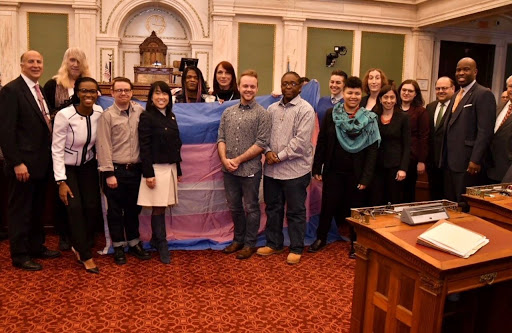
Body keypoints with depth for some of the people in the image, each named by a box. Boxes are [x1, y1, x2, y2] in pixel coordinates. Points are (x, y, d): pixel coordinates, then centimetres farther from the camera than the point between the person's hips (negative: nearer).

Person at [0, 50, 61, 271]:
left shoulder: (41, 90, 13)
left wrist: (49, 157, 7)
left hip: (42, 162, 8)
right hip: (23, 165, -8)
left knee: (37, 209, 18)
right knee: (19, 211, 5)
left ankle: (37, 247, 31)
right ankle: (20, 255, 17)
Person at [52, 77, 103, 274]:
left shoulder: (99, 113, -12)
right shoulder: (64, 115, -23)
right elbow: (57, 149, -18)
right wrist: (61, 182, -19)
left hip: (88, 165, 4)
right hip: (67, 167, -3)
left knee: (93, 207, -2)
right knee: (75, 208, -10)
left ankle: (79, 246, 22)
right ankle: (86, 256, 4)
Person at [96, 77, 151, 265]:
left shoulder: (139, 111, 4)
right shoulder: (107, 116, -5)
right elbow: (103, 146, -8)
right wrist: (109, 173, -11)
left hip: (135, 169, 3)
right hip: (115, 170, -3)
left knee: (133, 209, 15)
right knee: (115, 210, 8)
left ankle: (134, 243, 30)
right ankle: (118, 247, 23)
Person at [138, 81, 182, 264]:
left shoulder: (171, 116, 13)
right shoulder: (147, 117, -6)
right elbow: (144, 147, -11)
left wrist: (178, 170, 15)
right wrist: (148, 173, -16)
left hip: (171, 167, 6)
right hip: (156, 168, -6)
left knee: (162, 206, 8)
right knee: (158, 208, -1)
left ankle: (156, 239, 25)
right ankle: (162, 246, 11)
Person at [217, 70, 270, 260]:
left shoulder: (262, 114, -6)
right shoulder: (228, 112, 9)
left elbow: (261, 143, -12)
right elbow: (221, 138, 7)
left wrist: (238, 160, -13)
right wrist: (224, 159, -10)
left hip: (250, 170, -4)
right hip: (229, 170, 5)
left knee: (250, 208, 7)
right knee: (234, 207, 16)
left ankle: (250, 243, 22)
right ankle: (238, 239, 33)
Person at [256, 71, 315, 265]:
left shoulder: (305, 110, -7)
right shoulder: (272, 108, 12)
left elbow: (301, 141, -15)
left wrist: (279, 157, -13)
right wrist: (268, 152, -7)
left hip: (295, 169, -5)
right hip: (272, 169, 6)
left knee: (295, 212, 6)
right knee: (272, 208, 16)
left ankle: (296, 249, 20)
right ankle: (274, 244, 32)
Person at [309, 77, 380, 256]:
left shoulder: (369, 119, -4)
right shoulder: (331, 114, -1)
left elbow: (372, 150, -6)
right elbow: (321, 142, 2)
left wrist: (366, 177, -11)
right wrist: (317, 168, -1)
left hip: (356, 173, -1)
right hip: (333, 171, 1)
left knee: (354, 208, 11)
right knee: (328, 206, 10)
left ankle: (355, 242, 28)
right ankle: (321, 238, 29)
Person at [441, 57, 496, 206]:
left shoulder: (483, 94, -8)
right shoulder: (456, 95, 18)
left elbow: (485, 131, -16)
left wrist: (475, 161, -20)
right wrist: (444, 158, 15)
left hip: (468, 164, -8)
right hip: (450, 162, 8)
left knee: (465, 208, 0)